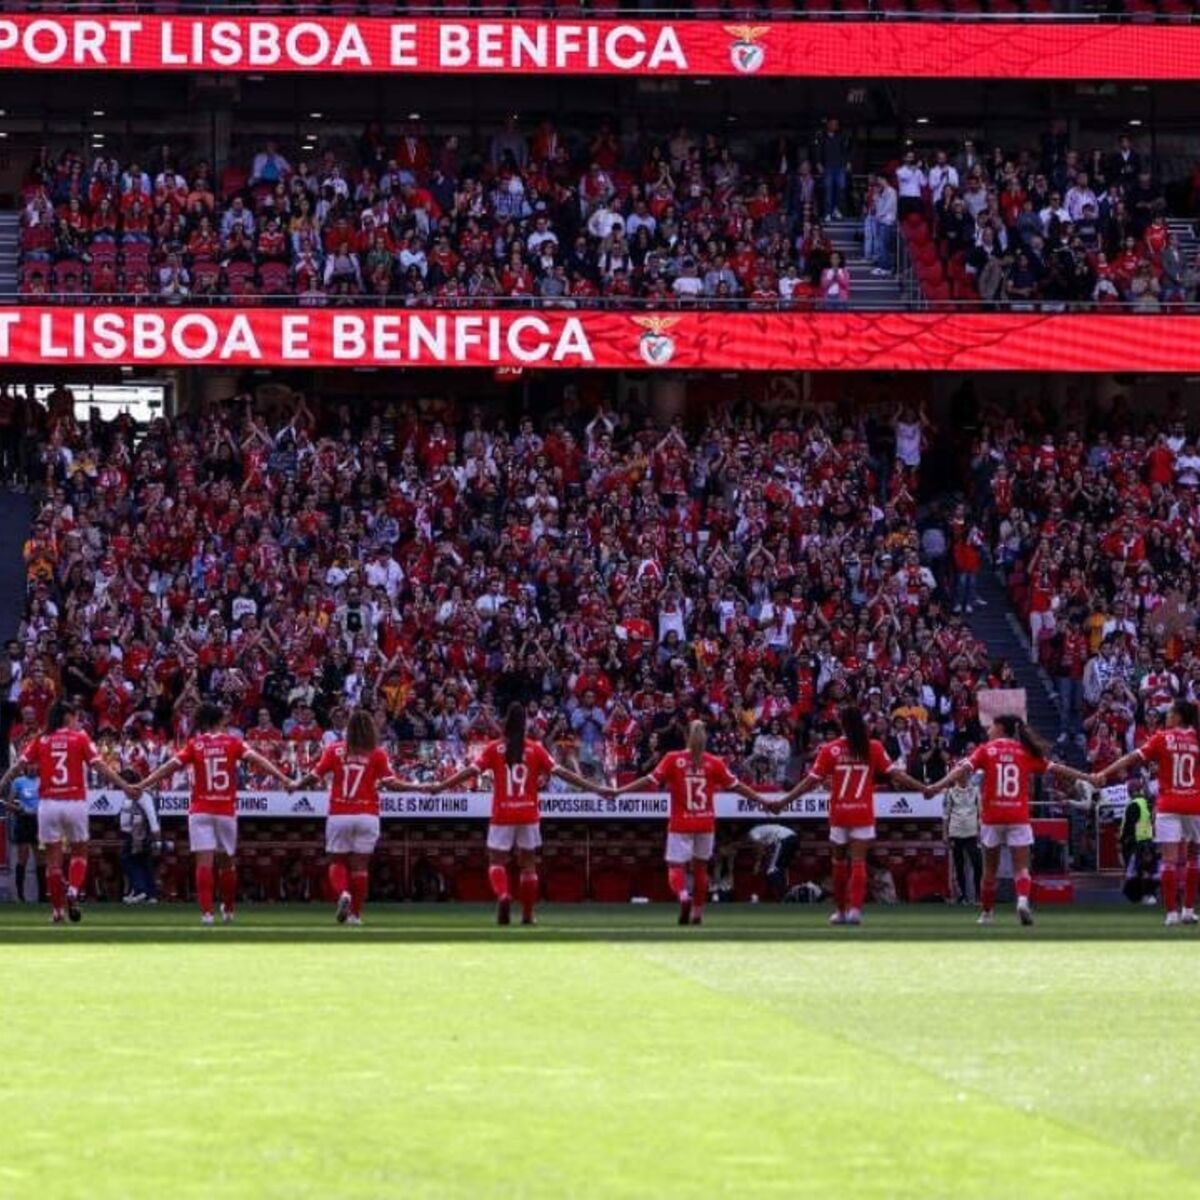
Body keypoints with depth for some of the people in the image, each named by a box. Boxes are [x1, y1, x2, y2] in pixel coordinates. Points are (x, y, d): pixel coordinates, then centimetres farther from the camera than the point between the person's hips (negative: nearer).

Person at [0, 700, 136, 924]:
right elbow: (100, 766, -6)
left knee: (53, 857, 6)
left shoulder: (40, 740, 7)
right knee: (79, 852, 15)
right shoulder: (80, 738, 2)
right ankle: (73, 890, -10)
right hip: (75, 803, -1)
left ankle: (57, 910, 6)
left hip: (48, 803, 1)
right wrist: (125, 787, -5)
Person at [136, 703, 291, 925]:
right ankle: (228, 911, 26)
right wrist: (284, 779, -10)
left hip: (200, 811, -1)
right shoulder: (233, 742, 2)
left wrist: (142, 785, 0)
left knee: (204, 863, -6)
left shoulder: (194, 745, 2)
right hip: (227, 810, 1)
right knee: (227, 862, 15)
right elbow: (257, 760, -7)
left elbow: (170, 766, -3)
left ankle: (206, 912, -16)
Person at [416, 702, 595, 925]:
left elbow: (470, 772, -9)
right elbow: (560, 772, -3)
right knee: (528, 863, 13)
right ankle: (527, 915, 15)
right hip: (529, 813, 1)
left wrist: (438, 787, -5)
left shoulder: (494, 749, -2)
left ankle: (503, 896, -25)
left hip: (502, 814, -1)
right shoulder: (535, 749, 0)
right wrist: (595, 789, 1)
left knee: (497, 862, 5)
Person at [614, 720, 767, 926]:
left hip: (680, 824, -2)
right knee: (700, 866, 16)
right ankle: (697, 913, 21)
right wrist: (763, 801, 11)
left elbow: (651, 781, -9)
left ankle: (683, 896, -34)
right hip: (706, 823, 2)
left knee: (676, 866, -3)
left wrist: (618, 791, -4)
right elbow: (736, 785, 2)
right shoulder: (714, 763, -1)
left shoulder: (673, 759, -5)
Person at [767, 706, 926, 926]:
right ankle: (855, 908, -15)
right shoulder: (874, 747, -2)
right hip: (863, 814, 0)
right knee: (858, 862, -1)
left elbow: (811, 781, -5)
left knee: (839, 861, 14)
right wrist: (923, 788, 7)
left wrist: (783, 801, 1)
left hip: (839, 814, 0)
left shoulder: (829, 750, -4)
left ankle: (841, 910, 21)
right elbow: (895, 774, -3)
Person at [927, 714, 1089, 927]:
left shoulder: (985, 750, 2)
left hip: (991, 817, 0)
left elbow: (963, 769, -11)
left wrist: (937, 786, -19)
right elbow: (1055, 768, 9)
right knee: (1021, 867, -1)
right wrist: (1087, 778, 17)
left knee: (990, 868, 13)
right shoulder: (1026, 752, 7)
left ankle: (987, 912, 21)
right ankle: (1023, 899, -28)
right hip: (1018, 817, 0)